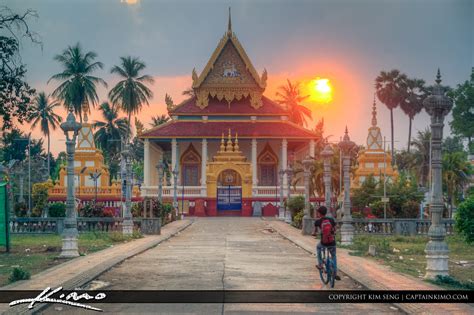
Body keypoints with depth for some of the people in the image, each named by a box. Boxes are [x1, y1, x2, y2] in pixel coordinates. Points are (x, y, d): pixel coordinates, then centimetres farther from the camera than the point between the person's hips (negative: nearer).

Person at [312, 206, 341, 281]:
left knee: (318, 247, 34)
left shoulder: (318, 221, -3)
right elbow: (334, 230, 13)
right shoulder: (331, 220, 2)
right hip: (332, 243, 2)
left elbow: (314, 231, 14)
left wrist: (313, 234, 36)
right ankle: (335, 274, 19)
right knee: (334, 256, 25)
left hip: (324, 243, -1)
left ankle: (320, 264, 32)